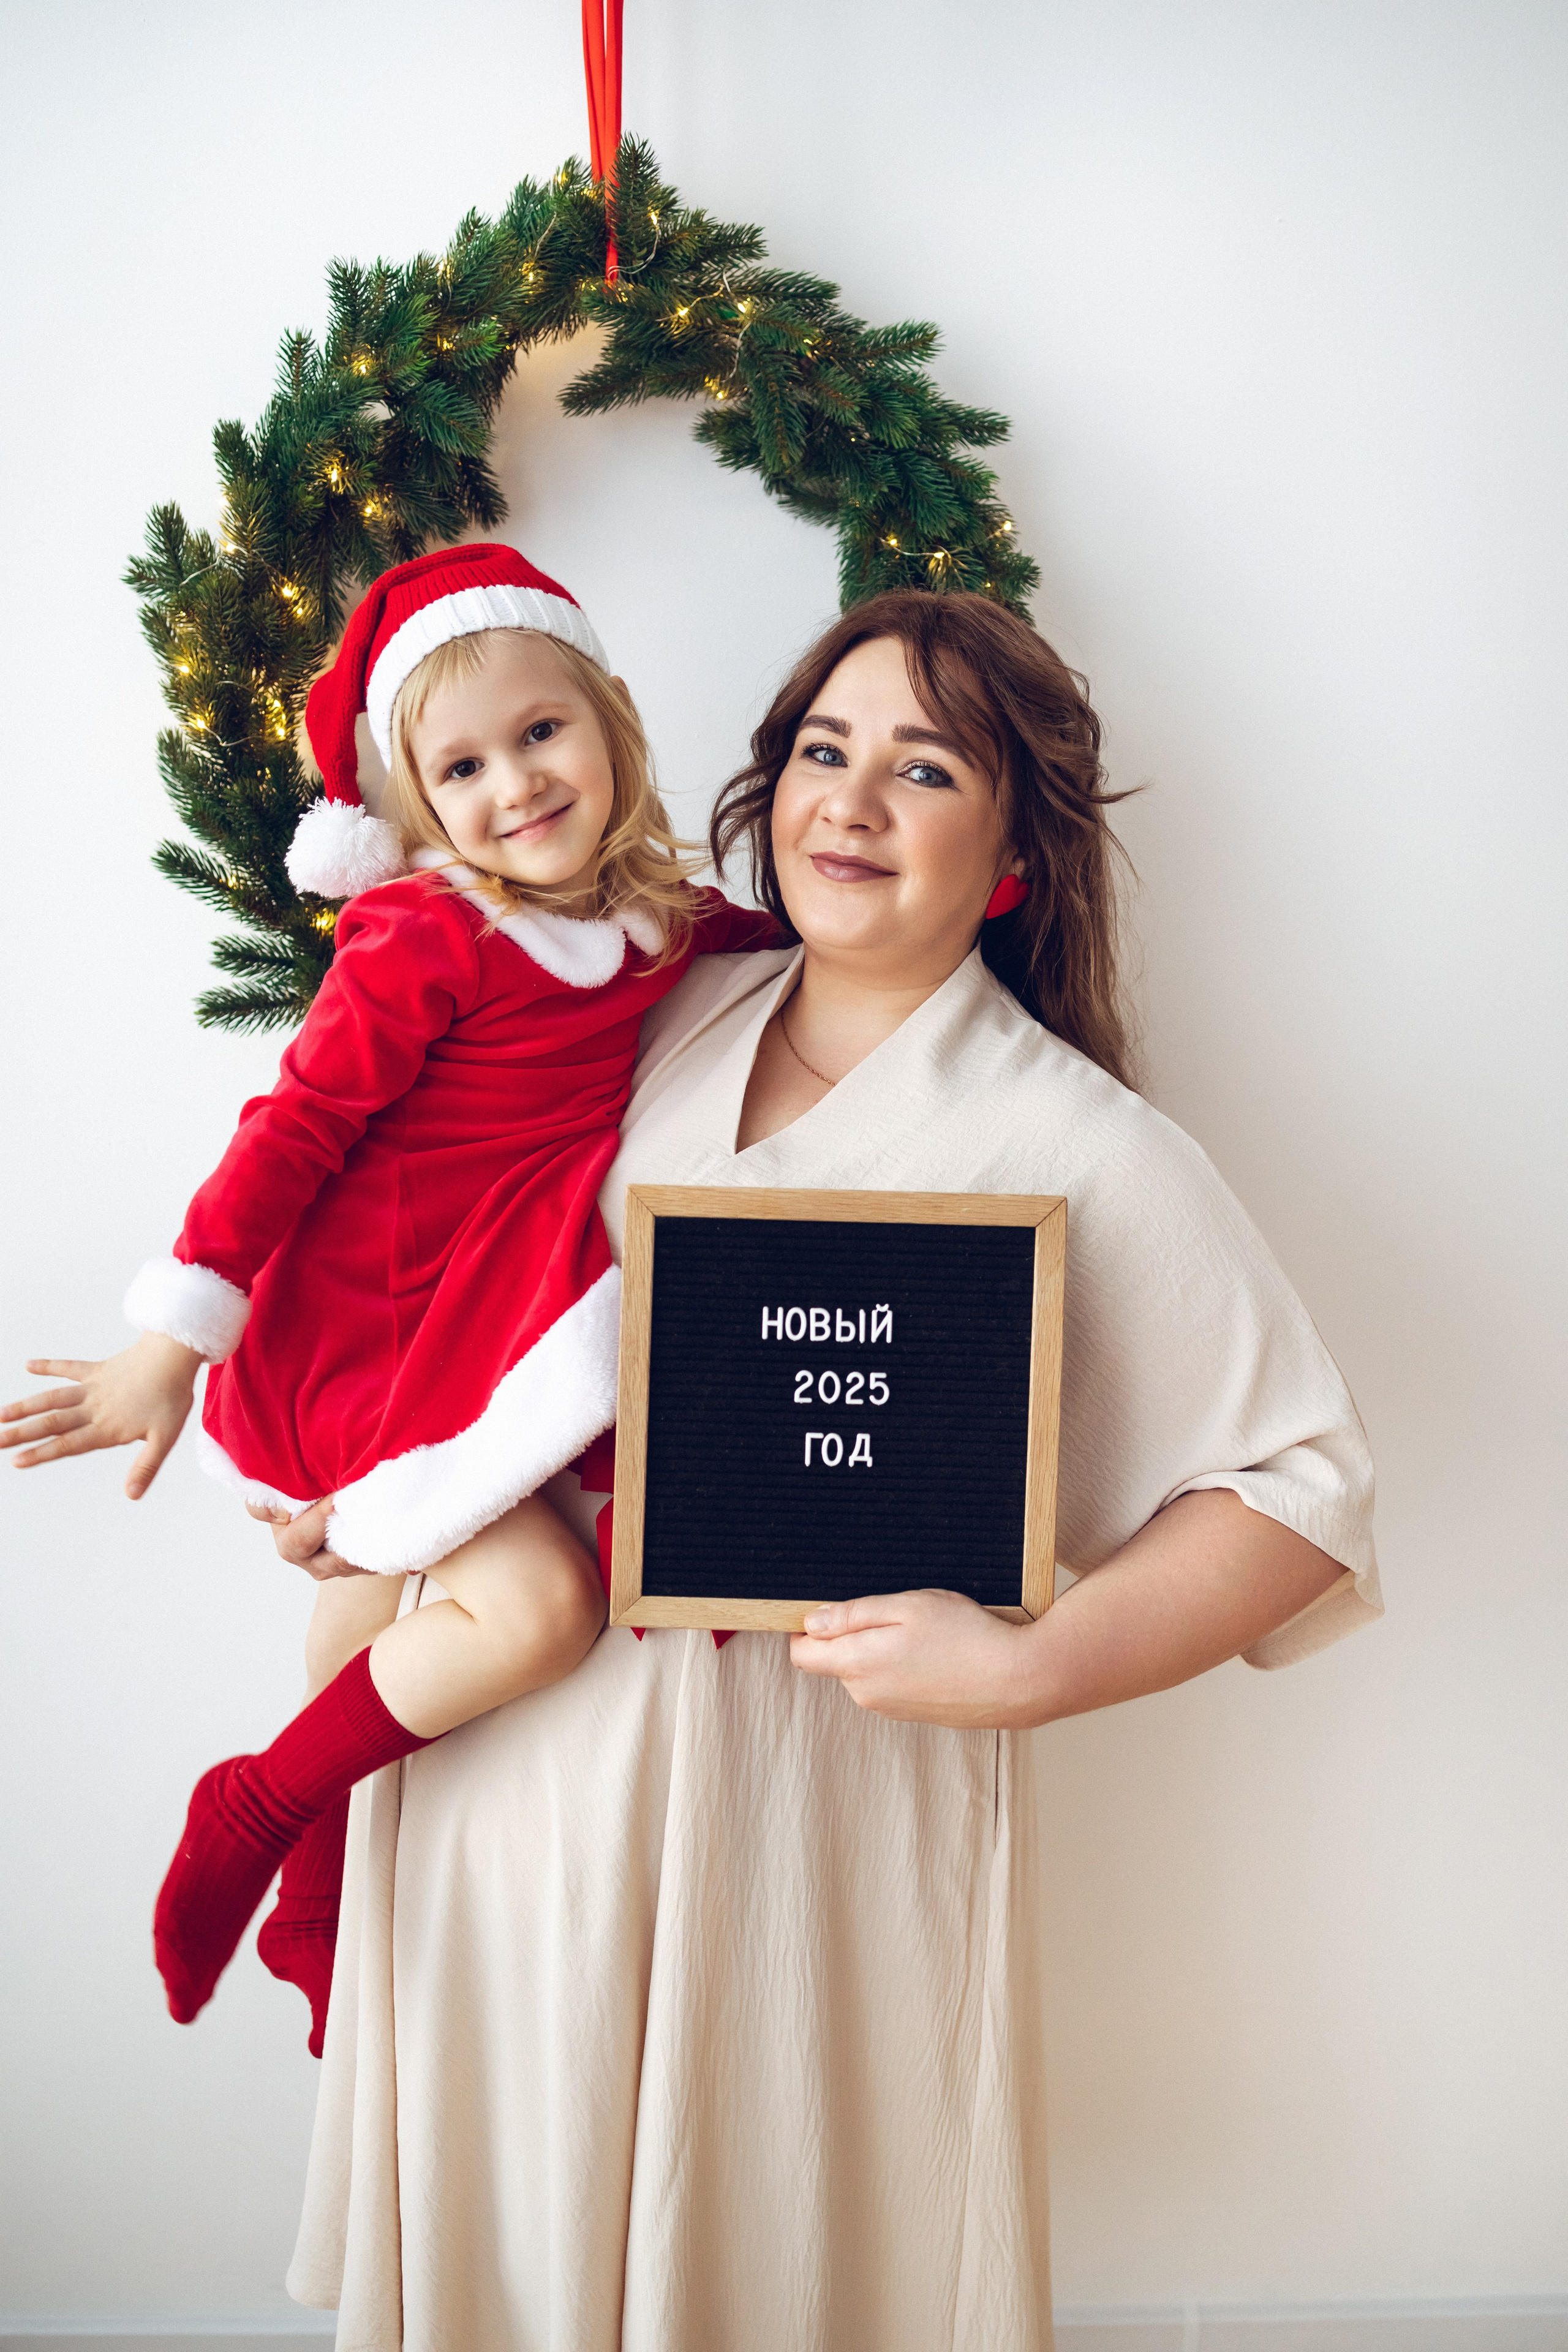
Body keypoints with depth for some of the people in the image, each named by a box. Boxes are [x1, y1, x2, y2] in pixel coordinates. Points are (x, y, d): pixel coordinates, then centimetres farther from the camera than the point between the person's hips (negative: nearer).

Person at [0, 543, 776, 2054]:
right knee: (538, 1606, -22)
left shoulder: (666, 925, 2)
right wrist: (171, 1346, -17)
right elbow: (294, 1127, -17)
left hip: (500, 1320, 7)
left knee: (374, 1606, 22)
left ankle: (316, 1909, 44)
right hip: (371, 1323, -7)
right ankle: (256, 1812, 0)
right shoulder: (426, 938, -18)